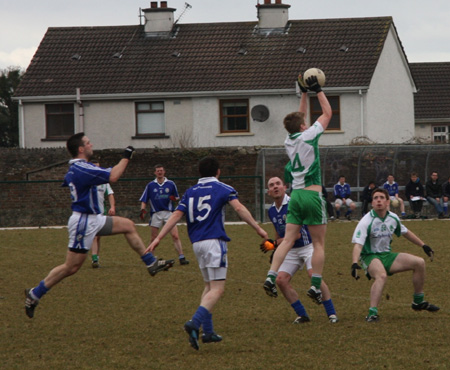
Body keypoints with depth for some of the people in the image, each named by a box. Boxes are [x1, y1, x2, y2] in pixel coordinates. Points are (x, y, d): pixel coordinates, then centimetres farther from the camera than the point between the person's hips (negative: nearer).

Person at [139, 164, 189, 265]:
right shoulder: (150, 185, 7)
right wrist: (142, 209, -9)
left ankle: (181, 257, -14)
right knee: (154, 238, 4)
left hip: (168, 213, -1)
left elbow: (177, 198, 13)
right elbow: (144, 200, 8)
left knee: (175, 236, -13)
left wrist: (174, 199, -10)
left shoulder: (171, 184, 7)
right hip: (156, 214, 1)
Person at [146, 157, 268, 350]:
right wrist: (257, 227, -11)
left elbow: (176, 215, 7)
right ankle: (195, 323, -32)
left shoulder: (190, 192, 15)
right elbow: (239, 208, -12)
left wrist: (159, 238, 6)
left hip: (197, 243, 6)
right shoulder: (223, 189, 2)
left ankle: (207, 331, 14)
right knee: (217, 289, -10)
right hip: (214, 241, -6)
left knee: (209, 286, 20)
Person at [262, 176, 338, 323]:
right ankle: (302, 315, 2)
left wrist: (274, 243, -15)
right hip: (291, 250, 7)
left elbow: (296, 235, -21)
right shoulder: (272, 211, 4)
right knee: (281, 280, -8)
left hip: (308, 245, -7)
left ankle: (331, 314, -19)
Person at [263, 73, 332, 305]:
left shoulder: (289, 140, 10)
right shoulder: (308, 136, -7)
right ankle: (315, 285, -5)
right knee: (318, 243, 0)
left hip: (296, 195, 6)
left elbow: (299, 116, 28)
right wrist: (317, 90, 12)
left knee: (288, 240, 1)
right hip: (312, 195, -6)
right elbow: (327, 113, 3)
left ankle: (271, 277, -13)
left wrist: (304, 93, 29)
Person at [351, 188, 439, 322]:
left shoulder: (393, 218, 3)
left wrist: (423, 245, 27)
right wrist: (355, 263, -41)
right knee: (382, 276, -38)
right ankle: (372, 313, -45)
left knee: (419, 263, 0)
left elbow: (406, 232, 23)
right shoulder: (366, 221, -17)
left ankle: (418, 302, 15)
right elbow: (358, 244, -26)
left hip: (387, 255, 7)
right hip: (370, 257, -7)